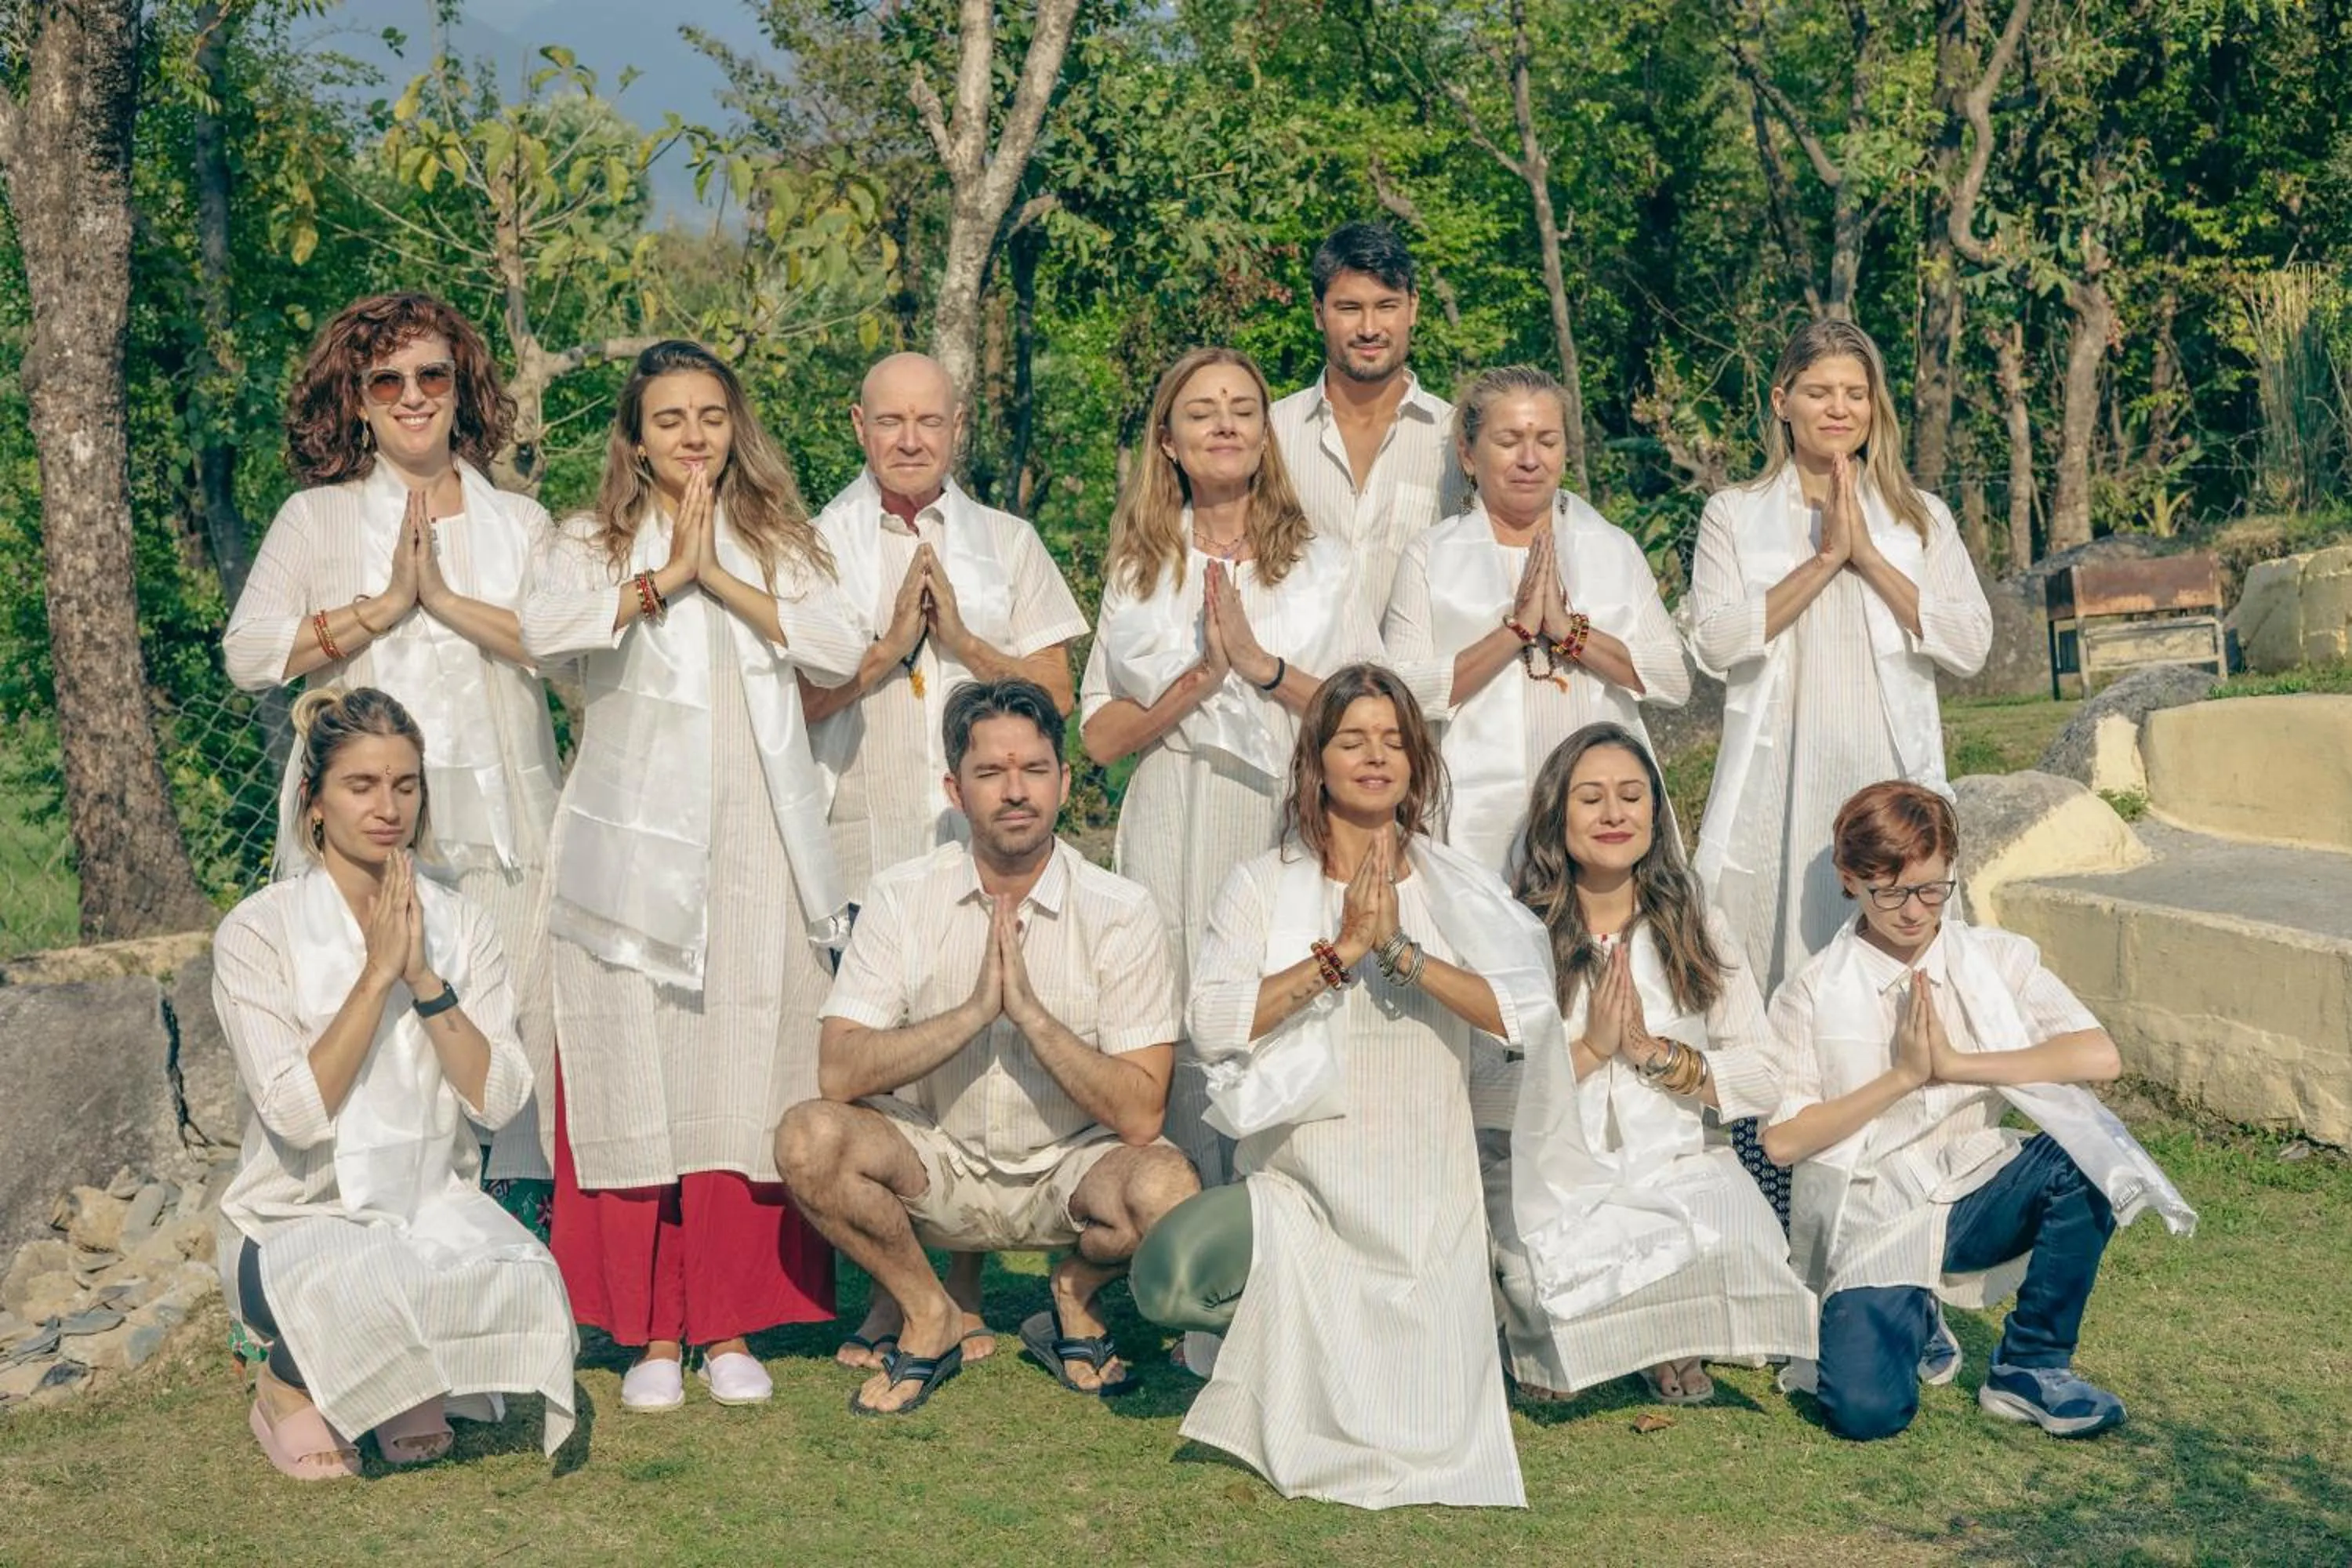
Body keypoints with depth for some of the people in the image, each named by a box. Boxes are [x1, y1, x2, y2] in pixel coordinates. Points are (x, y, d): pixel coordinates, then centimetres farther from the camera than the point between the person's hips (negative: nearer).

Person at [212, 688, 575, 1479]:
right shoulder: (258, 932, -7)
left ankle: (417, 1383, 4)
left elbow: (498, 1099, -8)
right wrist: (378, 971, -19)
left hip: (435, 1205, 3)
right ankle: (288, 1384, 0)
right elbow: (297, 1111, -19)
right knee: (362, 1292, -37)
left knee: (524, 1282, -30)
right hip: (300, 1215, -3)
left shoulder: (461, 925, 3)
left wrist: (424, 977, -17)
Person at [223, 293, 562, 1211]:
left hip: (499, 826, 1)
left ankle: (522, 1199, 8)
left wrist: (447, 598, -11)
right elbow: (248, 654, -2)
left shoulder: (519, 523, 13)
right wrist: (384, 606, -8)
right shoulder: (317, 519, 10)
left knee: (516, 1033, -3)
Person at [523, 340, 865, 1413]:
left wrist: (718, 576, -8)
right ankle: (649, 1331, 6)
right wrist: (661, 579, -13)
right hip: (635, 850, -1)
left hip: (754, 851, 1)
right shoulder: (593, 546, 9)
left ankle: (731, 1327, 8)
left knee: (747, 1080, 0)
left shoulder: (777, 545, 14)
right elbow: (541, 630, -12)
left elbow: (838, 649, -4)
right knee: (635, 1080, -2)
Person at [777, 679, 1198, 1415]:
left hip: (1072, 1168, -1)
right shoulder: (902, 898, -7)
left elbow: (1139, 1116, -17)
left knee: (1166, 1189, -33)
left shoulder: (1121, 912, -11)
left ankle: (1075, 1294, 4)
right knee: (809, 1137, -27)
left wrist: (1029, 1009, -29)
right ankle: (930, 1317, 0)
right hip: (938, 1170, 1)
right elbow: (840, 1074, -17)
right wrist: (975, 1010, -28)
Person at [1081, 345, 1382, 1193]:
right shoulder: (1138, 568, 12)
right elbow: (1101, 736, 6)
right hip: (1173, 833, 1)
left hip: (1289, 827, 0)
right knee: (1179, 1036, -5)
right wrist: (1197, 679, -10)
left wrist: (1262, 665, -11)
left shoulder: (1321, 564, 10)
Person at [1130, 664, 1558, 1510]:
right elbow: (1212, 1023, -12)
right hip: (1298, 1179, -1)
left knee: (1430, 1427, -13)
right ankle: (1267, 1324, 5)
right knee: (1169, 1273, -31)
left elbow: (1526, 1014, -9)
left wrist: (1400, 949, -17)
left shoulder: (1459, 887, 6)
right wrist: (1341, 949, -17)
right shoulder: (1262, 883, 3)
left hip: (1426, 1197, 1)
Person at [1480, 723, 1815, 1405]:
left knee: (1740, 1243, -30)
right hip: (1550, 1174, -2)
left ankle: (1674, 1349, 7)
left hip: (1678, 1165, 3)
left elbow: (1763, 1081, -2)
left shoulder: (1694, 930, 7)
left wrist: (1652, 1051, -14)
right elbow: (1485, 1093, -10)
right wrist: (1590, 1047, -17)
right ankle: (1541, 1340, 7)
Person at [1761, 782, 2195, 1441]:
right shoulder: (1812, 995, -2)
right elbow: (1782, 1140, -9)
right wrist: (1904, 1075, -14)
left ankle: (2030, 1366, -10)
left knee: (2088, 1150, -28)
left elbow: (2099, 1056, -13)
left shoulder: (1999, 960, 2)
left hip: (1975, 1197, 2)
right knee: (1867, 1408, -25)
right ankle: (1914, 1323, 13)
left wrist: (1956, 1063, -16)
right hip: (1874, 1219, -2)